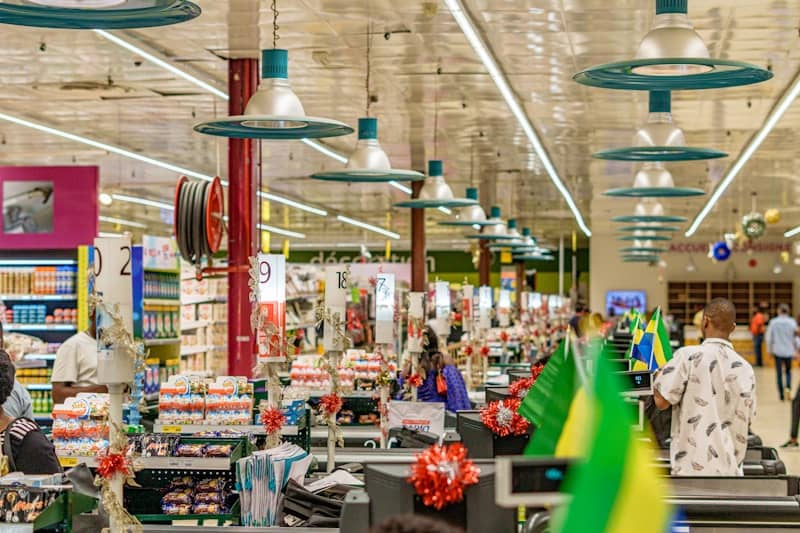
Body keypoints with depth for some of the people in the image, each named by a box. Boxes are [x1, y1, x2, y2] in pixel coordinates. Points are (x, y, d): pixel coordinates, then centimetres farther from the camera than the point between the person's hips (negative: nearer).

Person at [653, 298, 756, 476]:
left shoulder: (688, 356, -10)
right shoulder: (745, 369, 5)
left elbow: (662, 401, -10)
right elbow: (746, 418, 13)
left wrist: (659, 376, 10)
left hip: (694, 466, -4)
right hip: (730, 468, 4)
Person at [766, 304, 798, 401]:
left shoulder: (773, 322, -4)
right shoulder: (792, 322, -3)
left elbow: (769, 338, -1)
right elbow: (795, 337, -1)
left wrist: (770, 350, 11)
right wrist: (795, 351, 9)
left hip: (778, 351, -1)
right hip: (789, 351, 1)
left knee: (779, 374, 7)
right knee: (788, 371, 17)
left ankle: (781, 395, 7)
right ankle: (788, 388, -8)